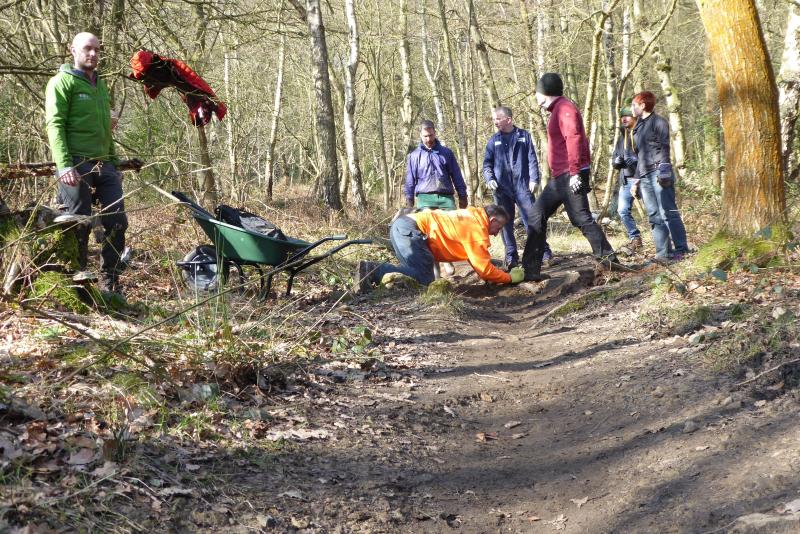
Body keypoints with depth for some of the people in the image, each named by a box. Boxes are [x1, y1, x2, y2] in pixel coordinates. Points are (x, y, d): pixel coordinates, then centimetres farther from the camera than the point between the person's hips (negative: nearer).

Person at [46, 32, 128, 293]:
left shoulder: (101, 85, 22)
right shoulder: (62, 82, -1)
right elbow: (55, 125, -11)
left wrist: (114, 164, 21)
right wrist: (64, 165, -21)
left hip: (104, 165, 7)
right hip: (77, 165, -7)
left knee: (117, 221, 1)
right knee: (78, 227, -2)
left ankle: (110, 282, 10)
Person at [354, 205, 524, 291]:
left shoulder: (473, 217, 21)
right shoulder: (477, 229, -8)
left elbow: (478, 260, 29)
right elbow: (484, 269, -9)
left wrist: (495, 273, 20)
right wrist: (510, 278, 3)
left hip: (402, 225, 10)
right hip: (408, 229, -10)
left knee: (418, 272, 12)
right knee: (425, 279, -15)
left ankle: (372, 269, 1)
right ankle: (374, 270, -20)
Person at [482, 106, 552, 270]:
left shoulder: (524, 136, 6)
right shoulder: (493, 141, 10)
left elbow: (532, 159, 3)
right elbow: (487, 163, 11)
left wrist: (534, 179, -7)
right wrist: (489, 179, -6)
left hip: (522, 185, -2)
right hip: (501, 188, 2)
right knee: (505, 222, 4)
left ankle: (543, 250, 2)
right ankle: (511, 256, 11)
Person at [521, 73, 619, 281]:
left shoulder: (564, 108, -10)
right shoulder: (558, 109, 20)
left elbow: (574, 139, -21)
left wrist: (574, 172, -24)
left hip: (569, 176, -10)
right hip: (560, 177, 10)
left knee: (581, 219, -8)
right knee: (537, 215, 8)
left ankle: (608, 259, -1)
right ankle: (531, 269, 10)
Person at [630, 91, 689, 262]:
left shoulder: (658, 122, 0)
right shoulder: (638, 127, 22)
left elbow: (664, 148, -8)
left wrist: (663, 170, -19)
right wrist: (636, 179, 23)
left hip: (659, 173, -8)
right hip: (645, 177, 8)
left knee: (668, 213, -10)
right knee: (654, 216, 3)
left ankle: (680, 249, -8)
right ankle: (663, 252, 3)